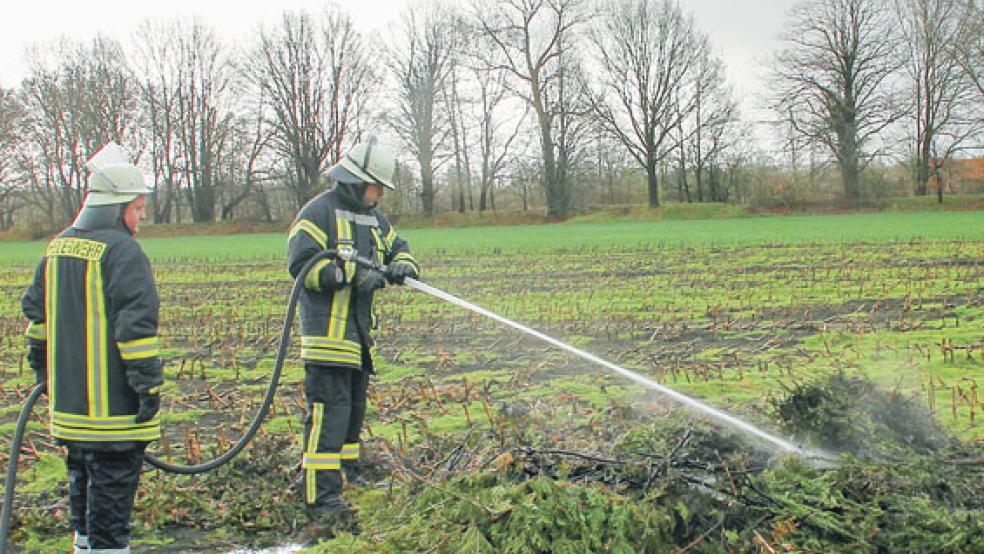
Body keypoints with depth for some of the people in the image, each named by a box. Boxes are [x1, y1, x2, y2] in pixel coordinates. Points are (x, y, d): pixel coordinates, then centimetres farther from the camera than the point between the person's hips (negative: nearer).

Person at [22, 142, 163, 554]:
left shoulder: (58, 247, 11)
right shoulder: (122, 251, -15)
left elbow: (36, 312, 18)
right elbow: (136, 322, -20)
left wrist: (43, 370, 27)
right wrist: (149, 385, -15)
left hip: (68, 397, 8)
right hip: (113, 405, -8)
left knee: (83, 480, 21)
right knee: (113, 483, 0)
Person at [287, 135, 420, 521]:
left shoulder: (373, 218, 17)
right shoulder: (319, 212, -10)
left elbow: (397, 248, 22)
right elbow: (301, 264, -18)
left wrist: (401, 265, -4)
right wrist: (351, 275, -24)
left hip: (359, 330, 9)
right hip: (326, 328, -9)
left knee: (354, 405, 19)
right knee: (329, 410, -13)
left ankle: (346, 471, 34)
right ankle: (321, 497, -13)